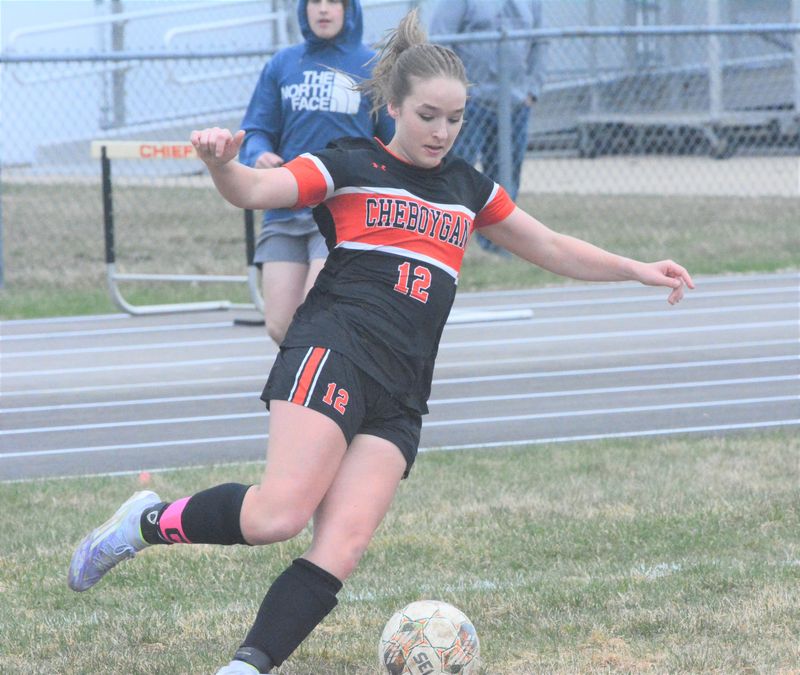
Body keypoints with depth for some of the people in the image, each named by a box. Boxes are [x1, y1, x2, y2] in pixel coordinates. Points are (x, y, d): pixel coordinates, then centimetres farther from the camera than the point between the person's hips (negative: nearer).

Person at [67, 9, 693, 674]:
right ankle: (149, 521, -2)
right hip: (334, 353, -5)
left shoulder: (468, 188, 23)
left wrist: (638, 270, 27)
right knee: (279, 513, -24)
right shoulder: (350, 165, 6)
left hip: (402, 394, 5)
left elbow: (552, 248, 34)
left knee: (343, 546, -15)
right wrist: (222, 164, -32)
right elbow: (253, 190, -9)